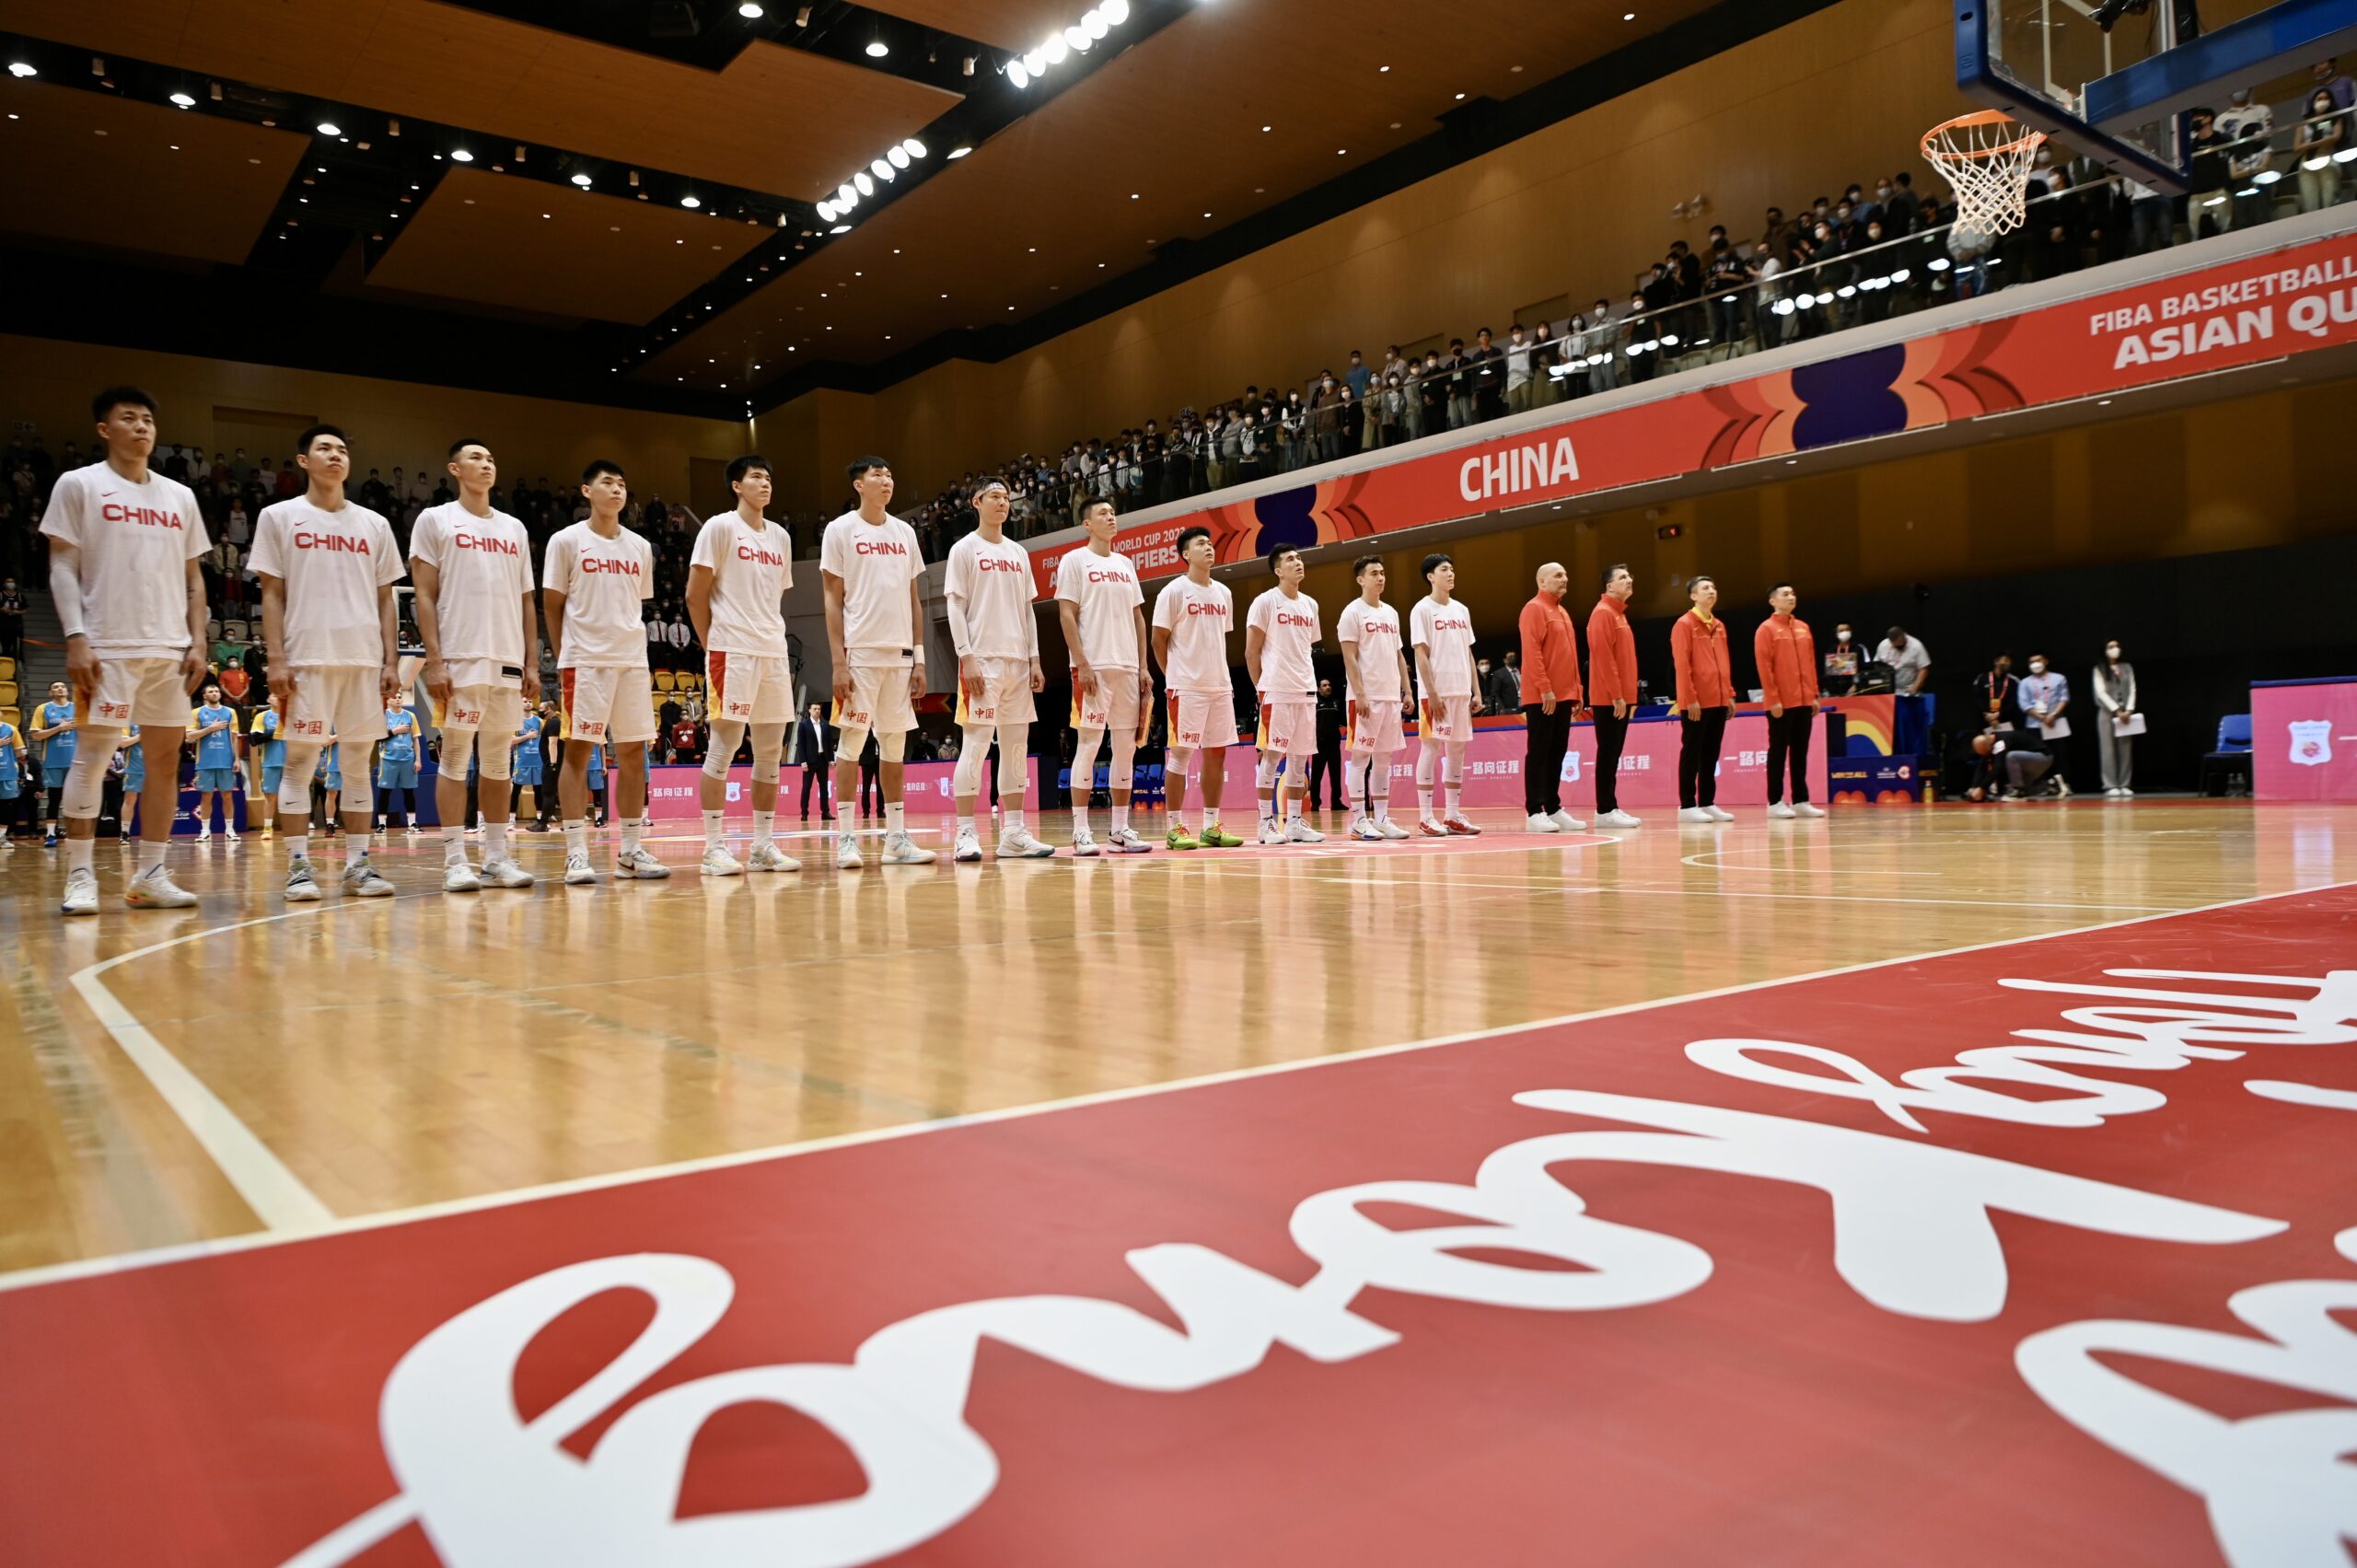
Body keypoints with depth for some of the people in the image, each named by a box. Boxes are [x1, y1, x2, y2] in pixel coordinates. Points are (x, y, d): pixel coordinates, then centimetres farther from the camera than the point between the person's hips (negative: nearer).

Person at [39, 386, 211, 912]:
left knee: (166, 759, 4)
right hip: (107, 646, -5)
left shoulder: (180, 496, 15)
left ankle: (151, 875, 10)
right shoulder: (79, 485, 3)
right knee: (91, 754, -5)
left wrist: (198, 642, 5)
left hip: (170, 648, 5)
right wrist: (75, 638, -12)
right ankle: (79, 876, 0)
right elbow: (63, 567, -2)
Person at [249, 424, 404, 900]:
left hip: (364, 660, 3)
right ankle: (299, 866, 2)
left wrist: (391, 661, 5)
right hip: (307, 658, -3)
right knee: (300, 760, -2)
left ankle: (357, 865, 8)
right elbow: (272, 593, 2)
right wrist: (276, 659, -7)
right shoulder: (280, 517, 6)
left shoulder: (374, 524, 14)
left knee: (358, 761, 5)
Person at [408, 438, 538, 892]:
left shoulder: (514, 528, 17)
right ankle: (454, 860, 0)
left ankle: (498, 857, 12)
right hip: (460, 658, -5)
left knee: (499, 761, 7)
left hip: (508, 660, 5)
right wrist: (434, 661, -12)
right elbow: (425, 595, -3)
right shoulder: (435, 520, 3)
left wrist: (532, 663, 9)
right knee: (455, 758, -3)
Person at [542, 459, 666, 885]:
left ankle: (630, 851, 11)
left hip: (632, 661, 5)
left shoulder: (640, 546, 12)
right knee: (578, 750, -5)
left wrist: (639, 656, 10)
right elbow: (552, 606, 2)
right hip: (585, 661, -5)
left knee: (634, 752, 5)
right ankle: (576, 853, -2)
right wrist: (565, 658, -1)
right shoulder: (566, 541, 0)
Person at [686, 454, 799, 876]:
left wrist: (776, 641, 12)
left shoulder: (780, 536, 17)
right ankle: (713, 847, -3)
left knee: (771, 750, 6)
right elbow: (695, 594, -4)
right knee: (723, 744, -6)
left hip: (773, 652, 7)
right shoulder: (719, 527, -1)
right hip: (732, 650, -6)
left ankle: (764, 844, 13)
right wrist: (711, 646, -5)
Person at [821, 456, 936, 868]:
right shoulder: (840, 530, 0)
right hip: (860, 651, -5)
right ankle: (845, 838, 0)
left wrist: (919, 657, 8)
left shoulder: (905, 533, 13)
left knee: (895, 742, 7)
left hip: (900, 652, 5)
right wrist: (838, 661, -11)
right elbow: (833, 600, -3)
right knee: (851, 741, -4)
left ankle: (896, 837, 12)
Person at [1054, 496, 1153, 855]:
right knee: (1088, 745, -6)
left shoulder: (1126, 563, 17)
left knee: (1127, 746, 6)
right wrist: (1082, 664, -15)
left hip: (1128, 667, 6)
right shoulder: (1075, 560, 1)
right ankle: (1081, 829, -3)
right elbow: (1066, 615, -6)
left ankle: (1120, 827, 12)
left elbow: (1137, 616, 17)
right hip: (1093, 666, -6)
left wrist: (1143, 667, 9)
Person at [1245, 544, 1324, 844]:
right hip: (1276, 692, -6)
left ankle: (1294, 822, 12)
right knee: (1272, 755, -5)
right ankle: (1267, 822, 0)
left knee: (1300, 757, 7)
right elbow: (1251, 652, -4)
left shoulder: (1310, 605, 15)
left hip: (1306, 691, 6)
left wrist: (1308, 682, 14)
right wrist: (1261, 688, -6)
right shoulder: (1265, 602, -4)